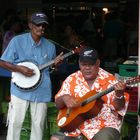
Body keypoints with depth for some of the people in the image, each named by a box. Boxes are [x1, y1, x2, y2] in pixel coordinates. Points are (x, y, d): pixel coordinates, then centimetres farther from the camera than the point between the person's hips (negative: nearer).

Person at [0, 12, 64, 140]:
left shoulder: (50, 46, 5)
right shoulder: (17, 41, -6)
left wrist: (55, 62, -6)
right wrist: (20, 69, -17)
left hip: (41, 91, 3)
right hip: (20, 89, -3)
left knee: (38, 124, 9)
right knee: (15, 122, -1)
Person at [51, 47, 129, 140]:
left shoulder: (110, 80, -4)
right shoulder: (71, 80, 6)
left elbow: (118, 107, -8)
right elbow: (58, 104, 8)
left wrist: (119, 95, -29)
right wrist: (64, 98, -14)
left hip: (104, 125, -3)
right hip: (74, 125, 3)